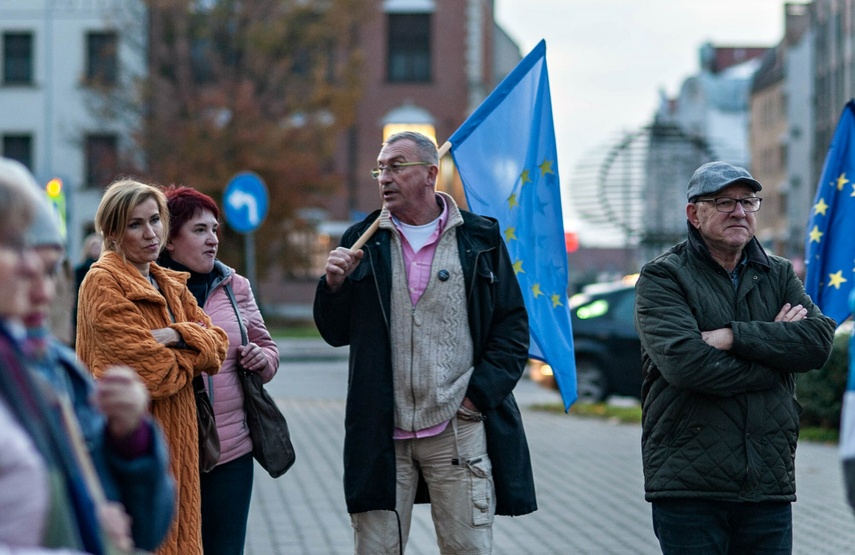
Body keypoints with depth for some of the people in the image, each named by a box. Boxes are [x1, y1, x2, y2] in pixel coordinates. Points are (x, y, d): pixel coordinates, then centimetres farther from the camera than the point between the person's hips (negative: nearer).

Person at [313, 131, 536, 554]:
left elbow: (513, 326, 4)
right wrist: (334, 285, -9)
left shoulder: (481, 239, 5)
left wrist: (480, 394, -6)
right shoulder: (362, 242, 10)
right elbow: (335, 333, 10)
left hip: (458, 430, -1)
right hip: (381, 434, 2)